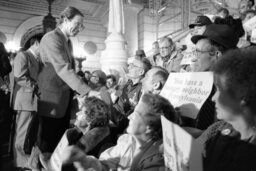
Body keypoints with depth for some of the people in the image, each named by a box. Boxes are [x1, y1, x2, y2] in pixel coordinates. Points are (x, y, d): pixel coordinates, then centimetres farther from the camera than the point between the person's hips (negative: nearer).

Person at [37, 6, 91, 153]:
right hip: (53, 99, -9)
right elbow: (63, 69, -27)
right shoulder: (52, 38, -14)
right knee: (48, 143, 4)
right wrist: (87, 91, -32)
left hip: (65, 99, 9)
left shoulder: (68, 41, 15)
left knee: (62, 139, 16)